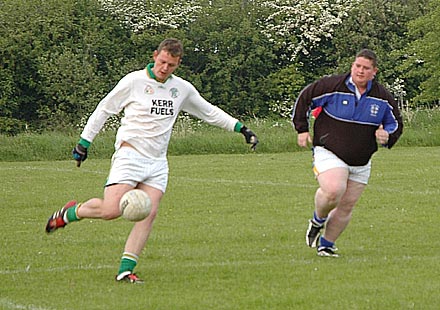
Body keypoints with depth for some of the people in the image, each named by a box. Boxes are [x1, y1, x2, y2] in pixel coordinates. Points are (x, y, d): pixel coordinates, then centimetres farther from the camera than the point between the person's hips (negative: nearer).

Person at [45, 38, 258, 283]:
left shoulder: (182, 89, 11)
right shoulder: (134, 81, -3)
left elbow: (210, 112, 25)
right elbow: (104, 109, 4)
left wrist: (242, 129, 20)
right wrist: (84, 143, 3)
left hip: (157, 163, 5)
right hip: (129, 154, -5)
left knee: (149, 214, -12)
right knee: (111, 210, -19)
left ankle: (126, 270, -11)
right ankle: (70, 212, 9)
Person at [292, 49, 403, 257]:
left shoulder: (383, 98, 0)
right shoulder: (331, 86, -10)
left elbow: (396, 123, 14)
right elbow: (304, 99, 3)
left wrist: (387, 136, -8)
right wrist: (302, 129, 1)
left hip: (361, 162, 4)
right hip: (329, 153, -4)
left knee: (347, 206, 4)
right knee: (333, 191, -29)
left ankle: (326, 244, 24)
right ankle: (317, 221, 3)